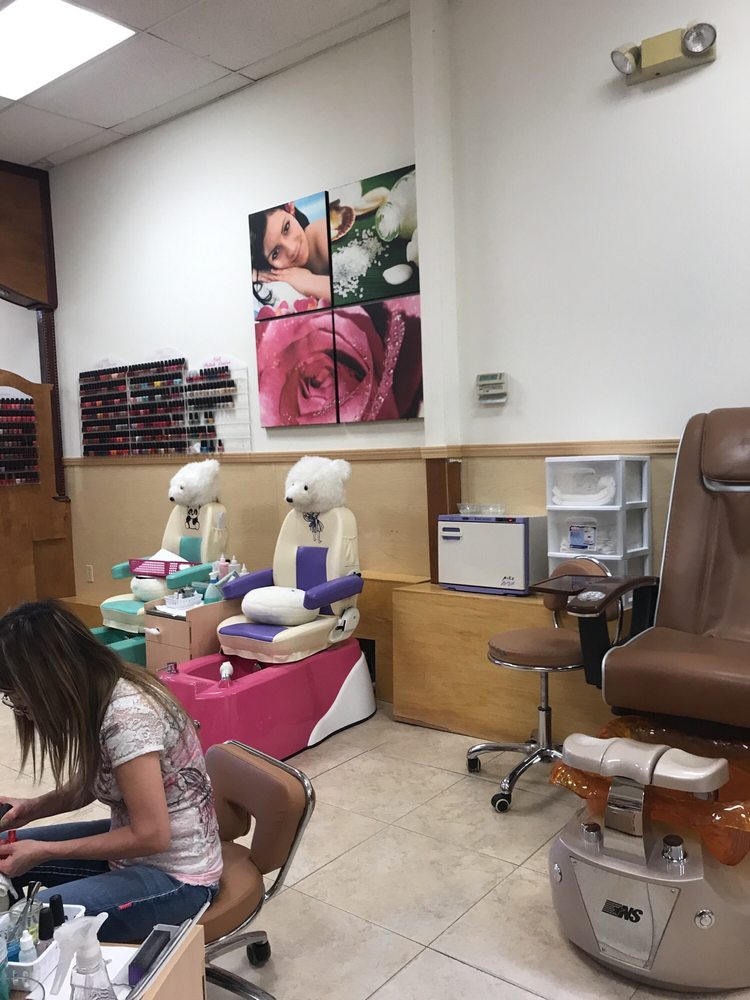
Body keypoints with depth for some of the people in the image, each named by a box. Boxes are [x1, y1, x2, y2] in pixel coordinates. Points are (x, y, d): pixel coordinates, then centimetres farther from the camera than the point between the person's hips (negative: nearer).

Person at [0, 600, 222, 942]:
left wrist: (43, 852, -19)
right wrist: (31, 808, -3)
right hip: (134, 844, 9)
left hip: (175, 877, -9)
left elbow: (151, 835, -25)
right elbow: (89, 783, 13)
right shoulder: (97, 694, -3)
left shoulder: (126, 717, -29)